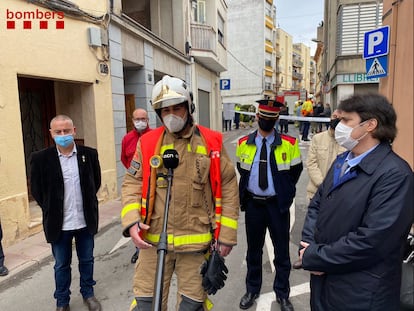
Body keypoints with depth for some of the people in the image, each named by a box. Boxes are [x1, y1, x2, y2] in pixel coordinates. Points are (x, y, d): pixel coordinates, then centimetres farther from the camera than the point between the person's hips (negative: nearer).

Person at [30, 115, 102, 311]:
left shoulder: (89, 154, -6)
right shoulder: (40, 158, -10)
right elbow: (36, 189, 1)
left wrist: (86, 204, 10)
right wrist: (51, 209, 3)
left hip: (85, 220, 2)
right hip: (59, 223, -1)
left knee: (87, 260, 18)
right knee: (61, 265, 16)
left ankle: (88, 294, 39)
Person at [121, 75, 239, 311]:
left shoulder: (212, 142, -2)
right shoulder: (148, 143, 0)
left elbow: (228, 187, 0)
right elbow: (132, 183, 3)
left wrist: (227, 234, -2)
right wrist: (131, 221, -14)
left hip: (196, 241, 0)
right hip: (154, 240, 1)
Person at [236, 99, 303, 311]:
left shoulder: (289, 144, -6)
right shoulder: (244, 143, 0)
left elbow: (296, 171, 4)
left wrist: (284, 192, 5)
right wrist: (250, 187, 10)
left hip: (277, 205, -1)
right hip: (253, 204, 2)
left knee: (282, 250, 11)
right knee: (253, 249, 16)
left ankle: (282, 294, 31)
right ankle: (252, 290, 35)